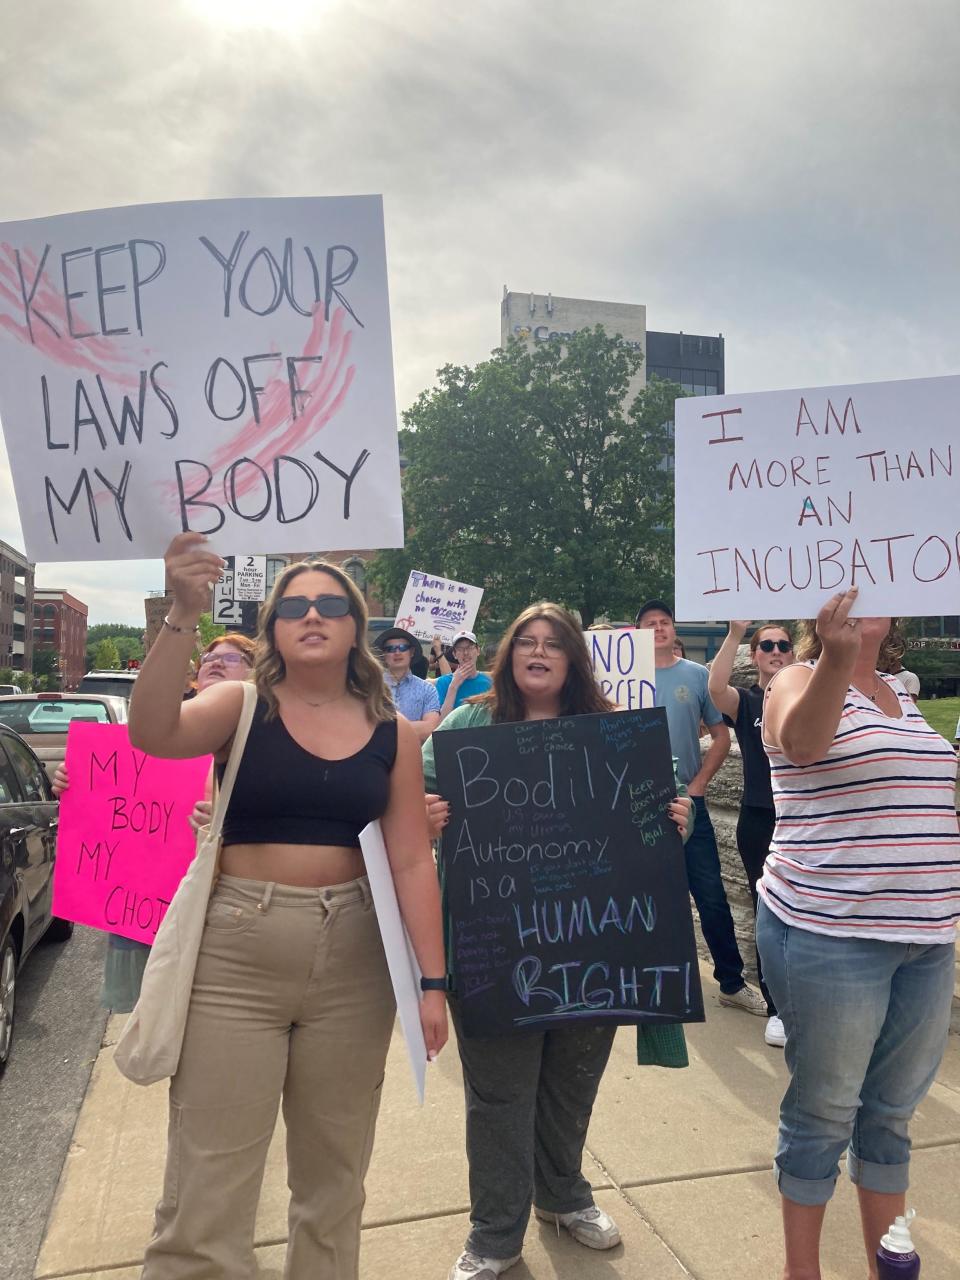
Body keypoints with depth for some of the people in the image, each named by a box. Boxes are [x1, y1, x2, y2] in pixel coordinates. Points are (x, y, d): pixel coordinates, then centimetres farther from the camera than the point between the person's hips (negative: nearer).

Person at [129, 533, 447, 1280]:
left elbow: (412, 861, 2)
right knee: (206, 1194, 2)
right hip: (236, 953, -2)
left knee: (335, 1178, 18)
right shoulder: (241, 706, -2)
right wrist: (184, 616, -32)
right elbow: (151, 733, -22)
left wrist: (433, 981, -1)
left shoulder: (393, 734, 3)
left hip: (353, 960, 3)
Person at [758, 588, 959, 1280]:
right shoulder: (800, 680, -6)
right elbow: (802, 740, -30)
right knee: (824, 1110, 6)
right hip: (830, 933, -6)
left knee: (892, 1110, 17)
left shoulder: (901, 691, 14)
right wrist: (836, 657, -46)